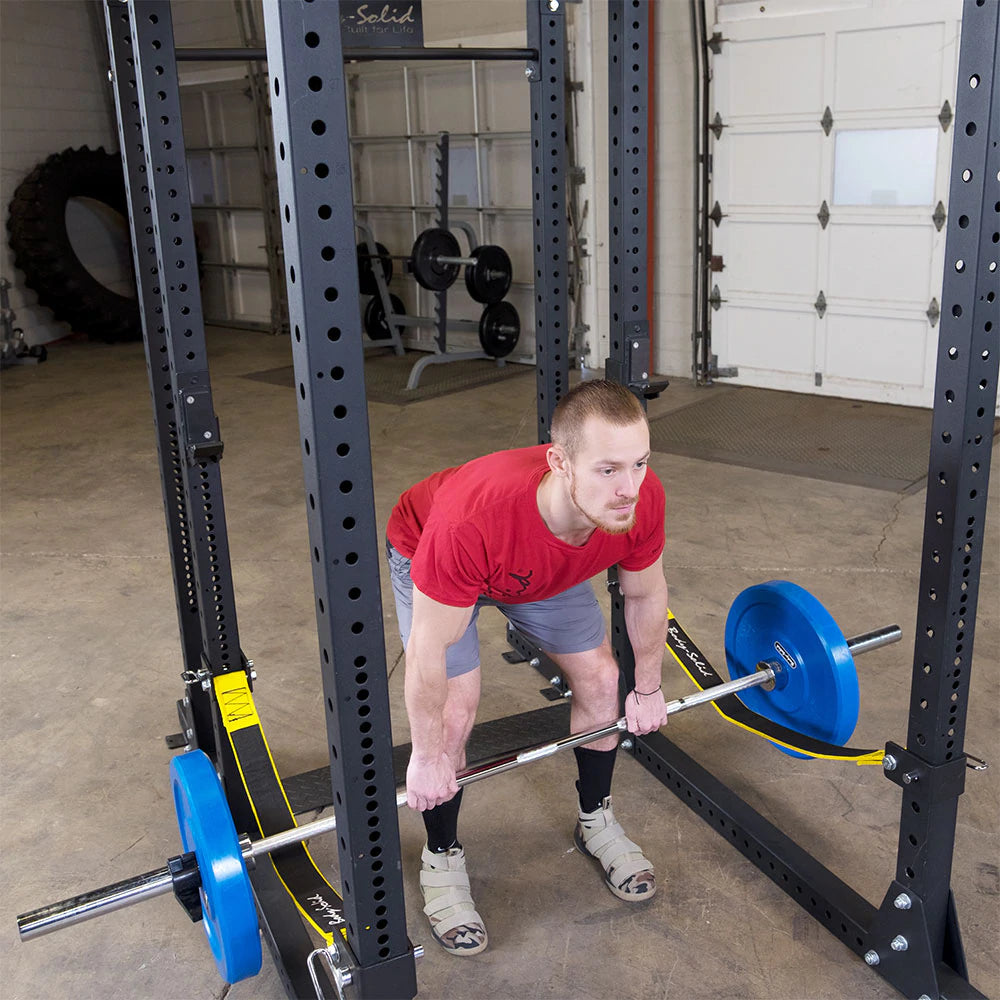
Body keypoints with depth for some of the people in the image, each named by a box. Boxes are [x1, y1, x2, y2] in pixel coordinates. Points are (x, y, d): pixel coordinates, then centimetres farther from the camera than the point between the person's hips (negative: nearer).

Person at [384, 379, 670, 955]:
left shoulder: (643, 501, -33)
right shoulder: (470, 521, -47)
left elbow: (646, 593, -9)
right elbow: (429, 652, -32)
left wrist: (648, 690, 4)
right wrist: (427, 758, -18)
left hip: (543, 563, 5)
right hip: (427, 553, -4)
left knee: (601, 681, 4)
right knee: (454, 715, -12)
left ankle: (596, 821, 29)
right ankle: (442, 859, 15)